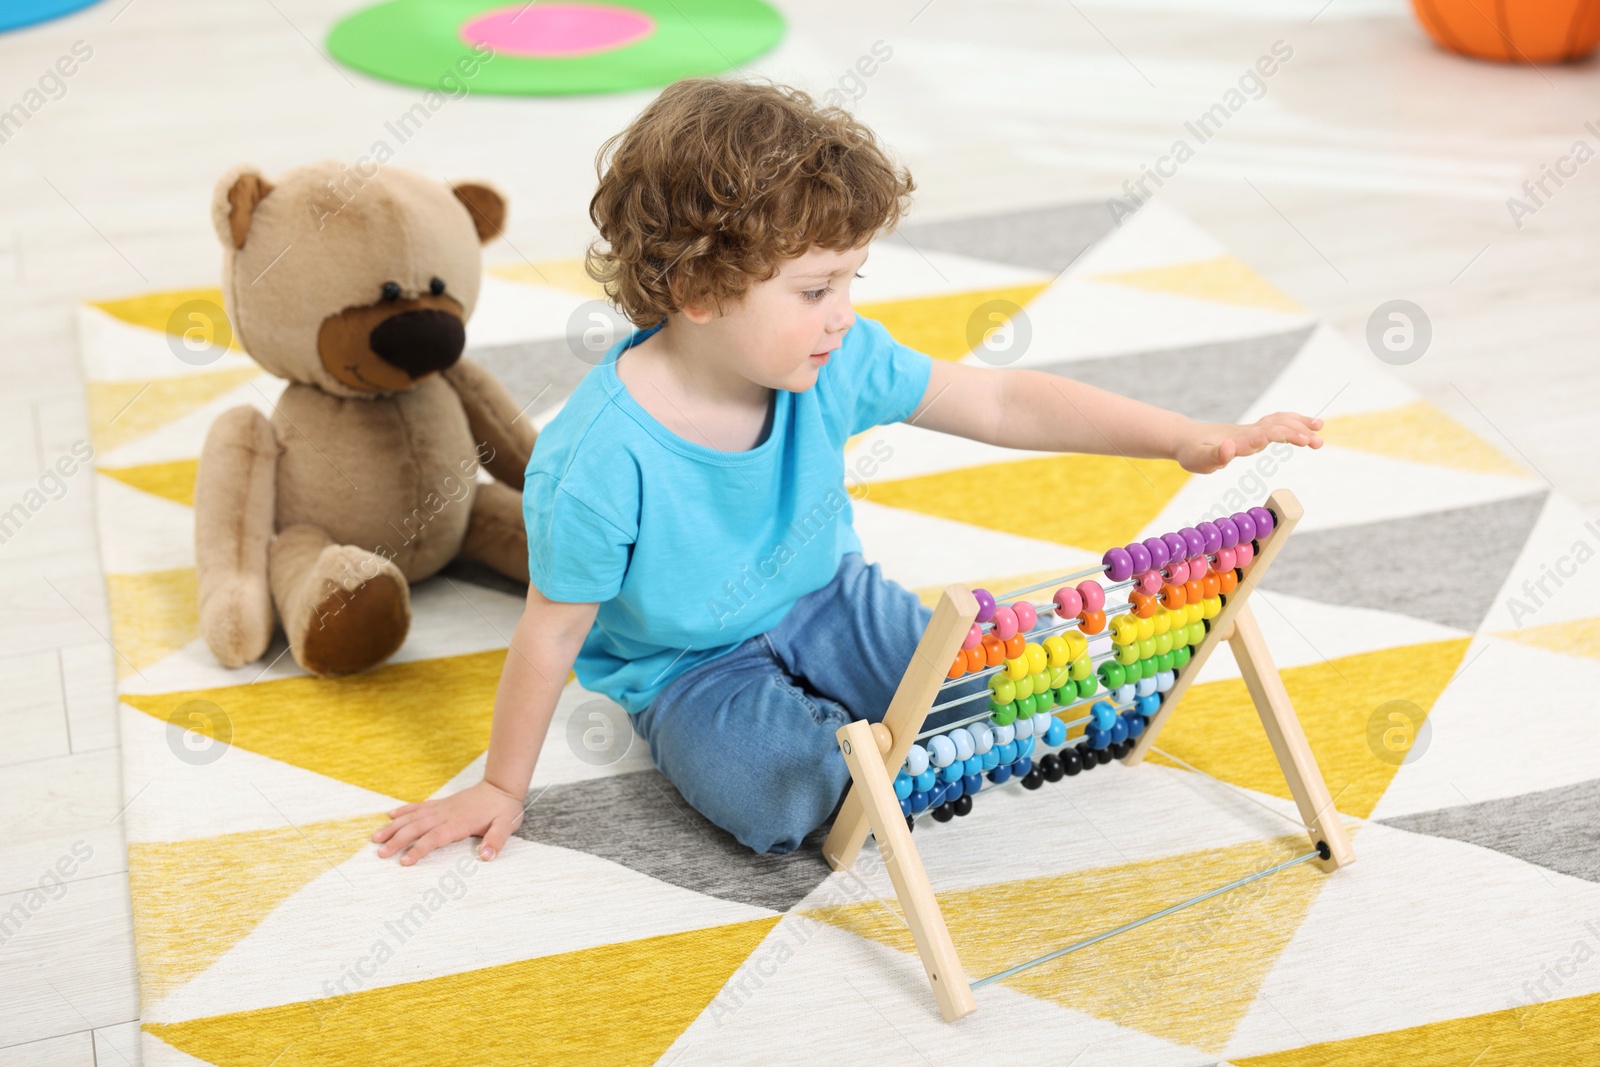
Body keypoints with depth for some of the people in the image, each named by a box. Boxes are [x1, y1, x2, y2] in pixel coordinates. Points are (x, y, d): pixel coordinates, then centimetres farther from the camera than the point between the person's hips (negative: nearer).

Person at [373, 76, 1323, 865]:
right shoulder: (602, 459, -31)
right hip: (689, 670, -5)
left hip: (827, 605, 5)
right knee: (776, 791, -33)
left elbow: (1001, 402, -12)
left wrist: (1188, 438, -18)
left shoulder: (836, 364, -16)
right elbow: (554, 632, -18)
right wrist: (503, 787, -7)